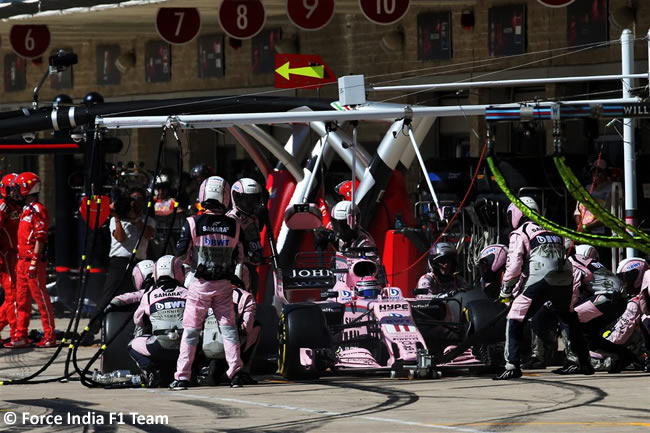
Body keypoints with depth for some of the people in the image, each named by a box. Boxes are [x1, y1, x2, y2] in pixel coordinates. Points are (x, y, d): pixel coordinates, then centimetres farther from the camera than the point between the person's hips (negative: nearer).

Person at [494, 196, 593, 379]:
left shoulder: (519, 234, 9)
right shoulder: (552, 230, 28)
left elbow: (515, 263, -2)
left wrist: (506, 290, 10)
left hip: (540, 282, -6)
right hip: (565, 281, 6)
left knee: (515, 321, 2)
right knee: (572, 321, 27)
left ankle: (512, 366, -9)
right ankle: (585, 363, 27)